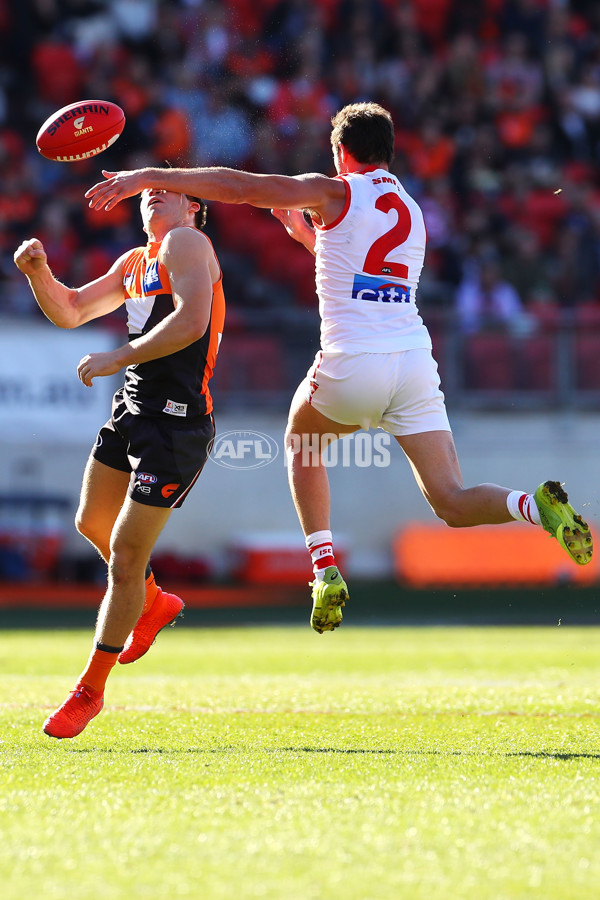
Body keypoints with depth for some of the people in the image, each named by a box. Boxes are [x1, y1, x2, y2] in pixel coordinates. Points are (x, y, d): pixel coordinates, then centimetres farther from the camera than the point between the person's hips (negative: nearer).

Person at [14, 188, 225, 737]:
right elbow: (69, 312, 21)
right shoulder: (134, 263, 17)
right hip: (131, 408, 9)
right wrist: (38, 272, 2)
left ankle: (91, 690, 4)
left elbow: (191, 321, -23)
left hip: (176, 421, -9)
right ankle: (153, 605, 49)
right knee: (92, 523, 23)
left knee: (126, 555, -6)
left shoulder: (185, 243, -9)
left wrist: (117, 359, -18)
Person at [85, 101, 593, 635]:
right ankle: (536, 504, -30)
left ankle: (326, 571, 13)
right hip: (415, 365, 4)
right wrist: (306, 235, 40)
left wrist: (148, 177, -2)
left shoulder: (335, 194, 1)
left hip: (350, 370, -4)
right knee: (453, 504, 1)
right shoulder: (412, 212, 20)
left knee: (301, 445, 27)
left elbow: (238, 188, -6)